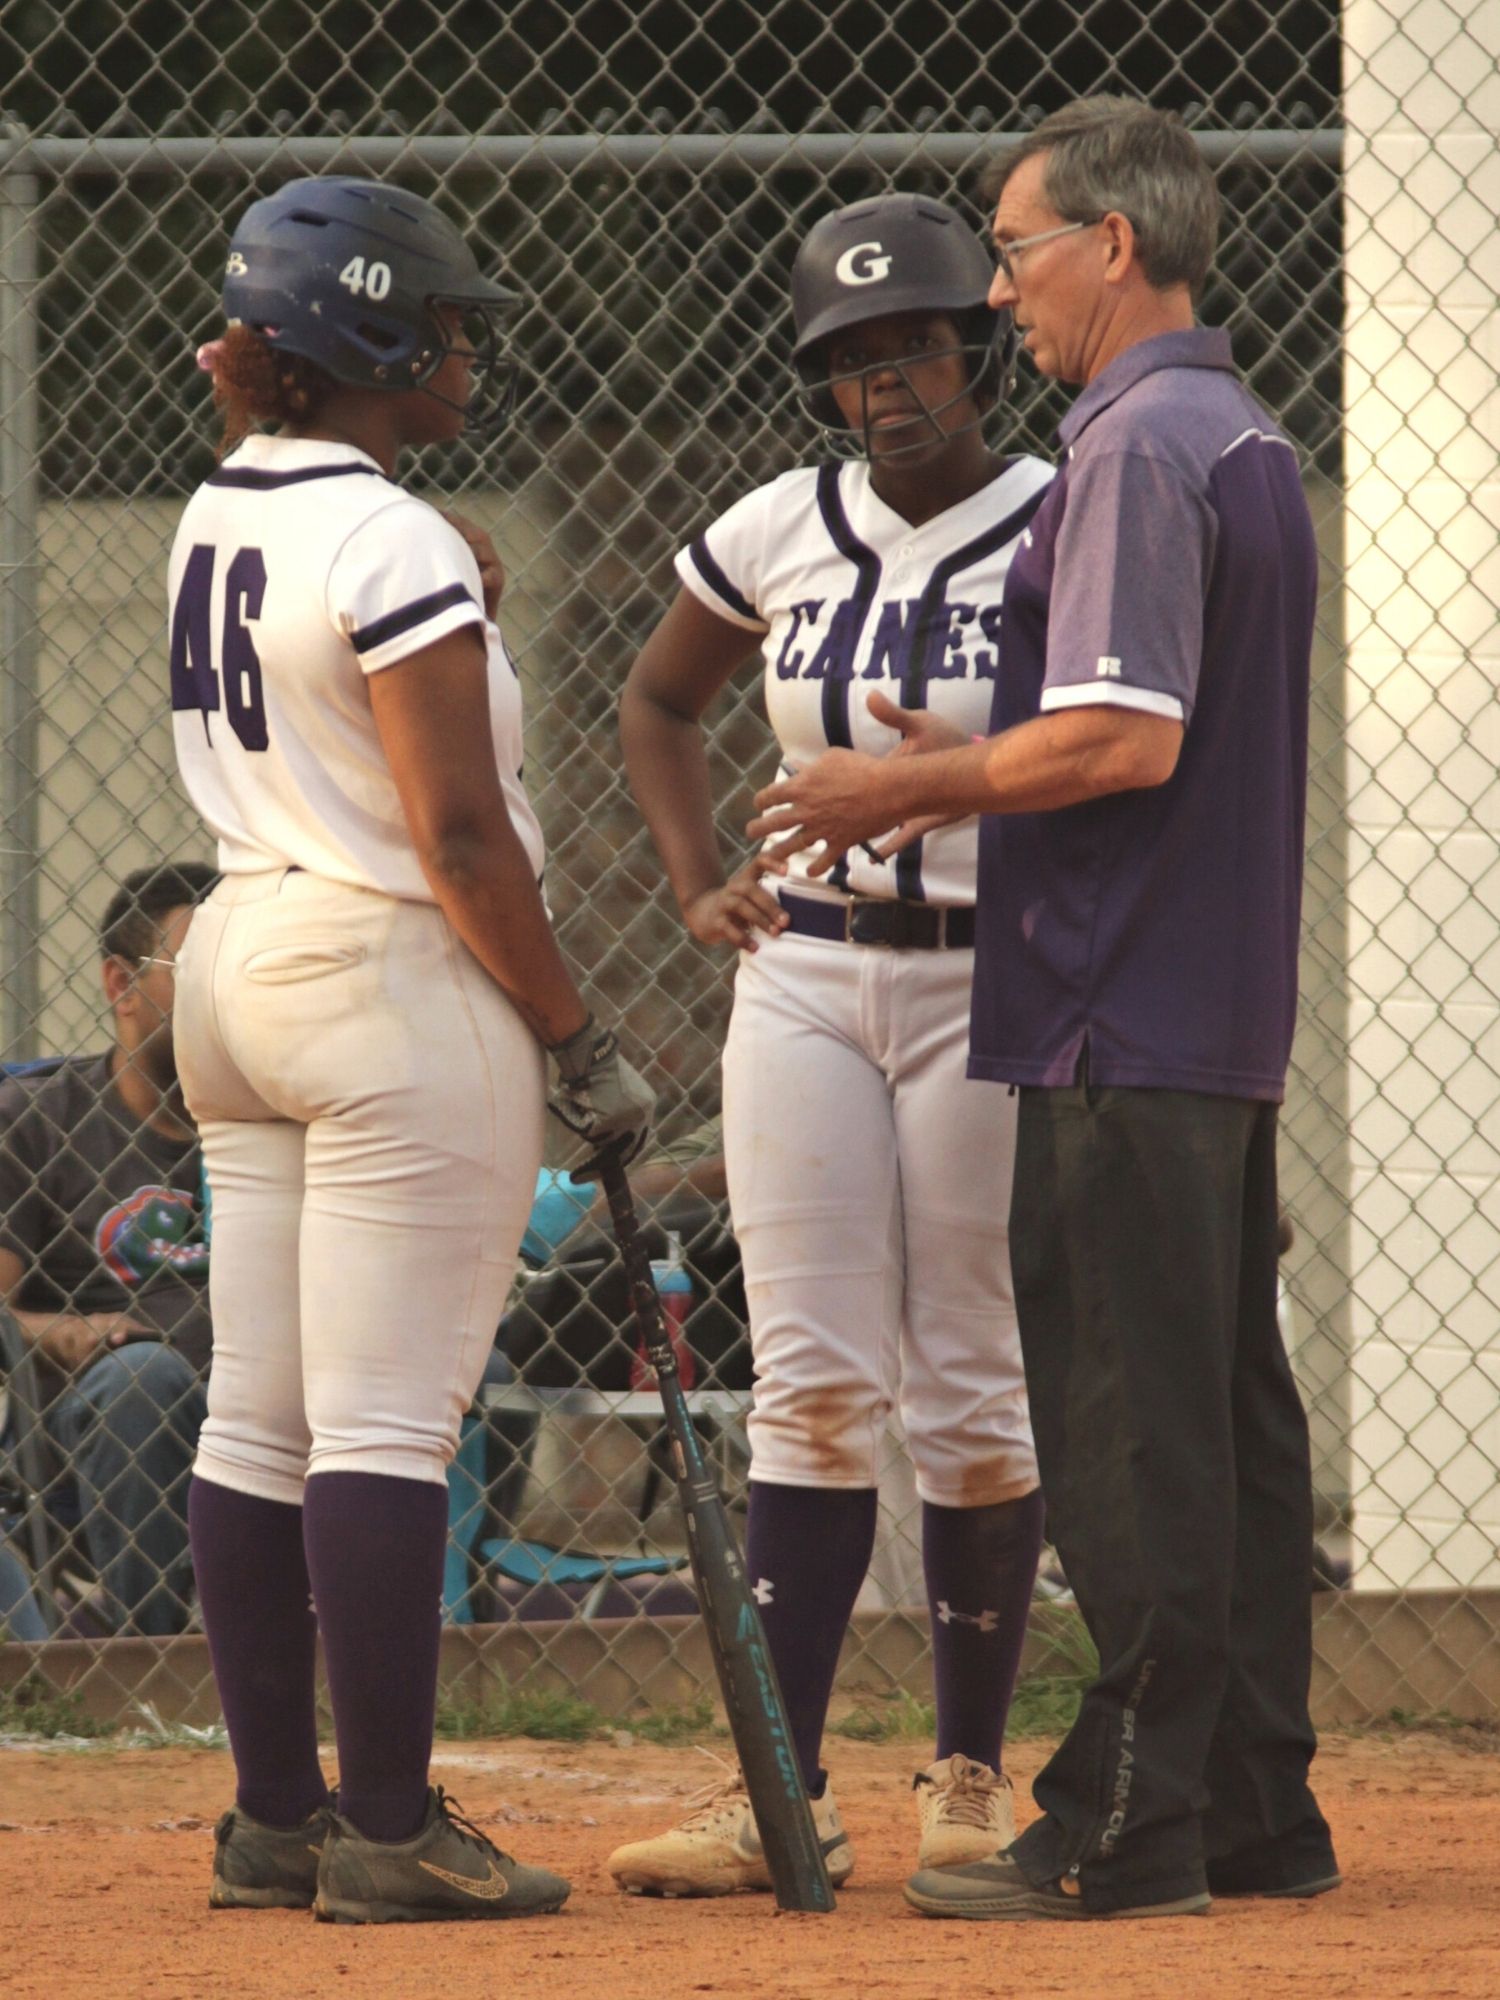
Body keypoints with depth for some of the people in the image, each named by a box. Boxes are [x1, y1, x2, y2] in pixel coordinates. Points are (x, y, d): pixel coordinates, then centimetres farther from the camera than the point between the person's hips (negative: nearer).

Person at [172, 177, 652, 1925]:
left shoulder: (216, 518, 11)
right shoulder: (390, 546, -15)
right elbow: (457, 834, -17)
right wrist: (580, 1044, -11)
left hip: (239, 958, 9)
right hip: (399, 985, -9)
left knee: (256, 1420, 9)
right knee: (386, 1421, -7)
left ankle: (275, 1814, 13)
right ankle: (386, 1832, -7)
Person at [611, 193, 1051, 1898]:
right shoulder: (778, 534, 5)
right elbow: (659, 698, 21)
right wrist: (699, 884, 9)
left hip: (992, 988, -3)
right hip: (805, 980, 3)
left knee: (973, 1397, 2)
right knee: (811, 1390, -1)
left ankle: (971, 1775, 13)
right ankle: (781, 1795, -4)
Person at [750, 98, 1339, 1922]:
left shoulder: (1136, 453, -14)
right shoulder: (1249, 445, 17)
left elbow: (1125, 741, -22)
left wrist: (913, 788, -10)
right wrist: (974, 777, 18)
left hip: (1122, 1022, -10)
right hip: (1228, 1014, 10)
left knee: (1130, 1432, -8)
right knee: (1228, 1421, 12)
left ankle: (1128, 1829, -8)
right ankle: (1254, 1812, 16)